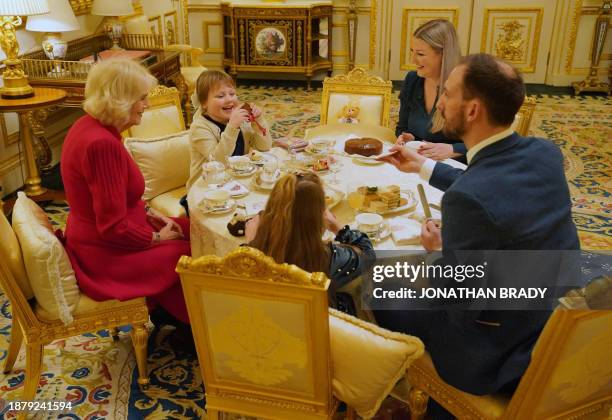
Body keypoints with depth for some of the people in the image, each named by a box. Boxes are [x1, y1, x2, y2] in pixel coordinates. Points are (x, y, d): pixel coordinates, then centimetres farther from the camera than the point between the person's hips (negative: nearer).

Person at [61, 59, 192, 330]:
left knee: (191, 230, 13)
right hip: (106, 255, -10)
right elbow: (114, 227, -28)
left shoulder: (89, 125, 1)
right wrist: (157, 237, -12)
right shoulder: (102, 144, -30)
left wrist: (148, 212, 6)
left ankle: (167, 315, 26)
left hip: (94, 236, 10)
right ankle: (185, 327, 24)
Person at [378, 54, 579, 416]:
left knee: (384, 300, 10)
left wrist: (437, 251, -5)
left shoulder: (469, 197, -34)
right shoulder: (545, 154, -8)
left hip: (507, 356, -7)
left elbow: (459, 307, -24)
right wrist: (423, 166, 22)